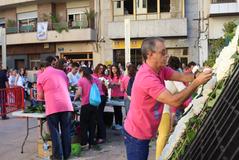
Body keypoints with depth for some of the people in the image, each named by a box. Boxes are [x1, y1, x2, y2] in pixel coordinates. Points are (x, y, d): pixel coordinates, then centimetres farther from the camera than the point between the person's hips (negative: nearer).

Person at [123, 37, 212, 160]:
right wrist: (196, 83, -28)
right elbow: (174, 101, -31)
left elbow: (181, 77, -6)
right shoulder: (147, 78, -30)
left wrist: (198, 75, -24)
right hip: (136, 135, -9)